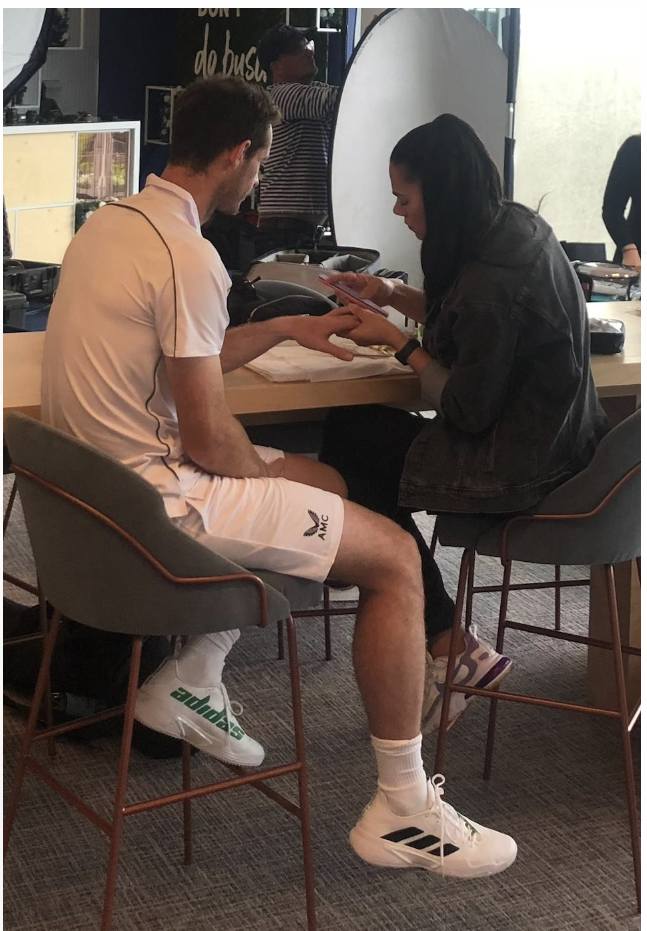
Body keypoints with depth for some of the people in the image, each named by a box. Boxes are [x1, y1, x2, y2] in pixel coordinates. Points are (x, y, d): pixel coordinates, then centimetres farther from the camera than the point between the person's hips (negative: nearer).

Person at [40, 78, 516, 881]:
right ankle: (403, 812, 1)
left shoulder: (113, 221, 9)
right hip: (153, 497, -10)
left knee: (324, 485, 25)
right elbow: (209, 438, -20)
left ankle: (190, 683, 23)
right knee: (395, 555, -6)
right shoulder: (187, 256, -21)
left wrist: (288, 328, 28)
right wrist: (268, 474, 1)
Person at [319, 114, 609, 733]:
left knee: (352, 455, 3)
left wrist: (396, 341, -11)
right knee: (350, 433, 12)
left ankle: (451, 651, 11)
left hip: (519, 469, -10)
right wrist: (394, 296, 7)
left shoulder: (491, 280, -27)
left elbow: (467, 411, -21)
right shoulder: (516, 226, 1)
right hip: (555, 439, 10)